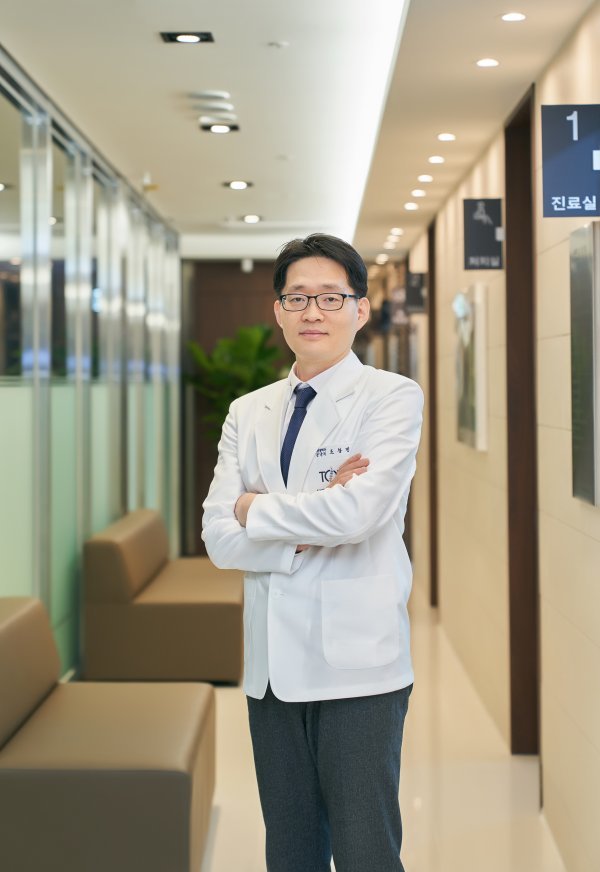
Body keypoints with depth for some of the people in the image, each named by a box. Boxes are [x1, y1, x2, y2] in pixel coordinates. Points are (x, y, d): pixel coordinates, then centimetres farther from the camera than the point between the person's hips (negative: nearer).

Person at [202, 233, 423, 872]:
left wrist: (257, 507, -5)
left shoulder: (392, 398, -4)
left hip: (357, 666, -5)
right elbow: (219, 539, 1)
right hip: (272, 667, 5)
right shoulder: (247, 413, 11)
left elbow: (356, 514, -20)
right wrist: (314, 522, -13)